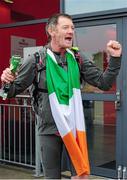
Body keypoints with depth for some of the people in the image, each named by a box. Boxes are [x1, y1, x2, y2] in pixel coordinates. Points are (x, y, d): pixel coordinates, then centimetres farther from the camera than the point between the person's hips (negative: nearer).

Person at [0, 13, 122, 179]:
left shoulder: (78, 59, 1)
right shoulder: (36, 60, -7)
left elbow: (104, 83, 3)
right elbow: (14, 90, -2)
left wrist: (115, 58, -9)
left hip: (75, 126, 2)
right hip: (49, 128, -2)